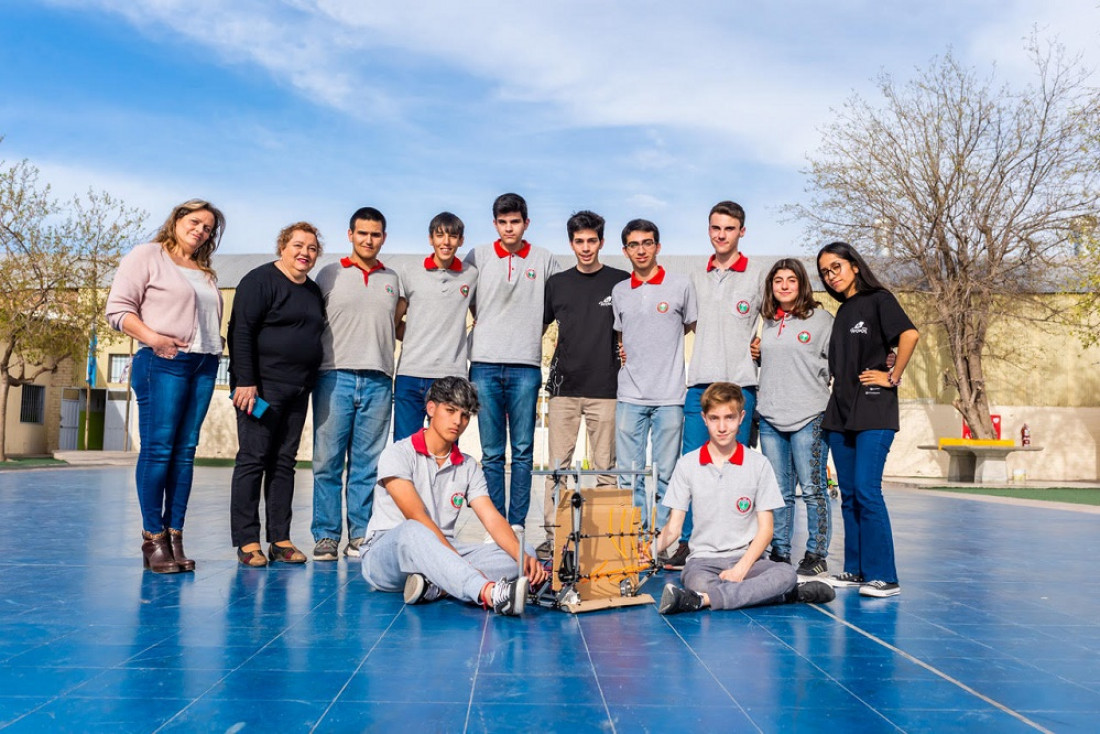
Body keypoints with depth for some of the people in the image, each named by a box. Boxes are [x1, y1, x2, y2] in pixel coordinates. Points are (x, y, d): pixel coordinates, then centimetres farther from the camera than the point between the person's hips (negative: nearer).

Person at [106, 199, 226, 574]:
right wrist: (152, 337, -17)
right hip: (163, 362, -6)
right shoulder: (147, 256, 3)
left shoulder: (206, 273, 23)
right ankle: (153, 538, -3)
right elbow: (118, 308, -4)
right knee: (157, 448, -9)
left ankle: (174, 536, 4)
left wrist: (214, 345, 7)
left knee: (185, 451, 3)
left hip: (204, 365, 6)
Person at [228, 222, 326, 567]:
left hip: (298, 390, 7)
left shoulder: (314, 291, 17)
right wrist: (245, 381, -19)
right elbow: (241, 332, -13)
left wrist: (310, 384, 16)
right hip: (262, 386, -7)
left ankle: (280, 539, 11)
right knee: (253, 459, -4)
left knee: (284, 461, 8)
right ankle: (247, 541, 0)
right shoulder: (260, 280, -5)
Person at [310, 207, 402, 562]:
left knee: (368, 464, 3)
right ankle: (326, 536, 6)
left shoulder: (392, 279, 17)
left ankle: (360, 535, 10)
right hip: (335, 376, -2)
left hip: (378, 381, 2)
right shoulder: (329, 274, 9)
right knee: (328, 460, -1)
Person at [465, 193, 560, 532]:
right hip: (485, 364, 0)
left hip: (526, 366, 0)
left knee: (523, 451, 1)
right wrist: (489, 329, 9)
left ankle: (517, 525, 9)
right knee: (491, 452, 3)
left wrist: (529, 335, 6)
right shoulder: (478, 257, 7)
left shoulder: (544, 260, 8)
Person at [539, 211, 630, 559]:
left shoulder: (621, 281, 3)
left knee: (605, 466, 4)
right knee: (557, 465, 3)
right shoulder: (557, 283, 9)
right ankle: (553, 535, 9)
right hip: (564, 387, 2)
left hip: (605, 389, -2)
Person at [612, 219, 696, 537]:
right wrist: (628, 354, 8)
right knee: (628, 474, 3)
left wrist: (661, 343, 6)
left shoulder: (681, 286, 2)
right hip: (630, 396, 3)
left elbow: (695, 329, 13)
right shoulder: (619, 292, 12)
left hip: (670, 395, -2)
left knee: (666, 474, 3)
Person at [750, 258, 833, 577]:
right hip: (770, 418, 5)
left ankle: (816, 556, 8)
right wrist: (756, 353, 10)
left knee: (812, 488, -1)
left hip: (808, 417, -5)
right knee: (778, 492, 9)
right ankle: (779, 554, 18)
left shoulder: (821, 318, 1)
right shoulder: (768, 322, 16)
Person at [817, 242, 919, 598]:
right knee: (849, 495, 8)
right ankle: (855, 569, 16)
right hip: (840, 412, 8)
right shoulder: (842, 312, 19)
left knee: (867, 491, -12)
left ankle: (883, 575, -6)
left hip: (874, 412, -8)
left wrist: (892, 377, -14)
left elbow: (909, 335, -18)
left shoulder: (878, 299, -3)